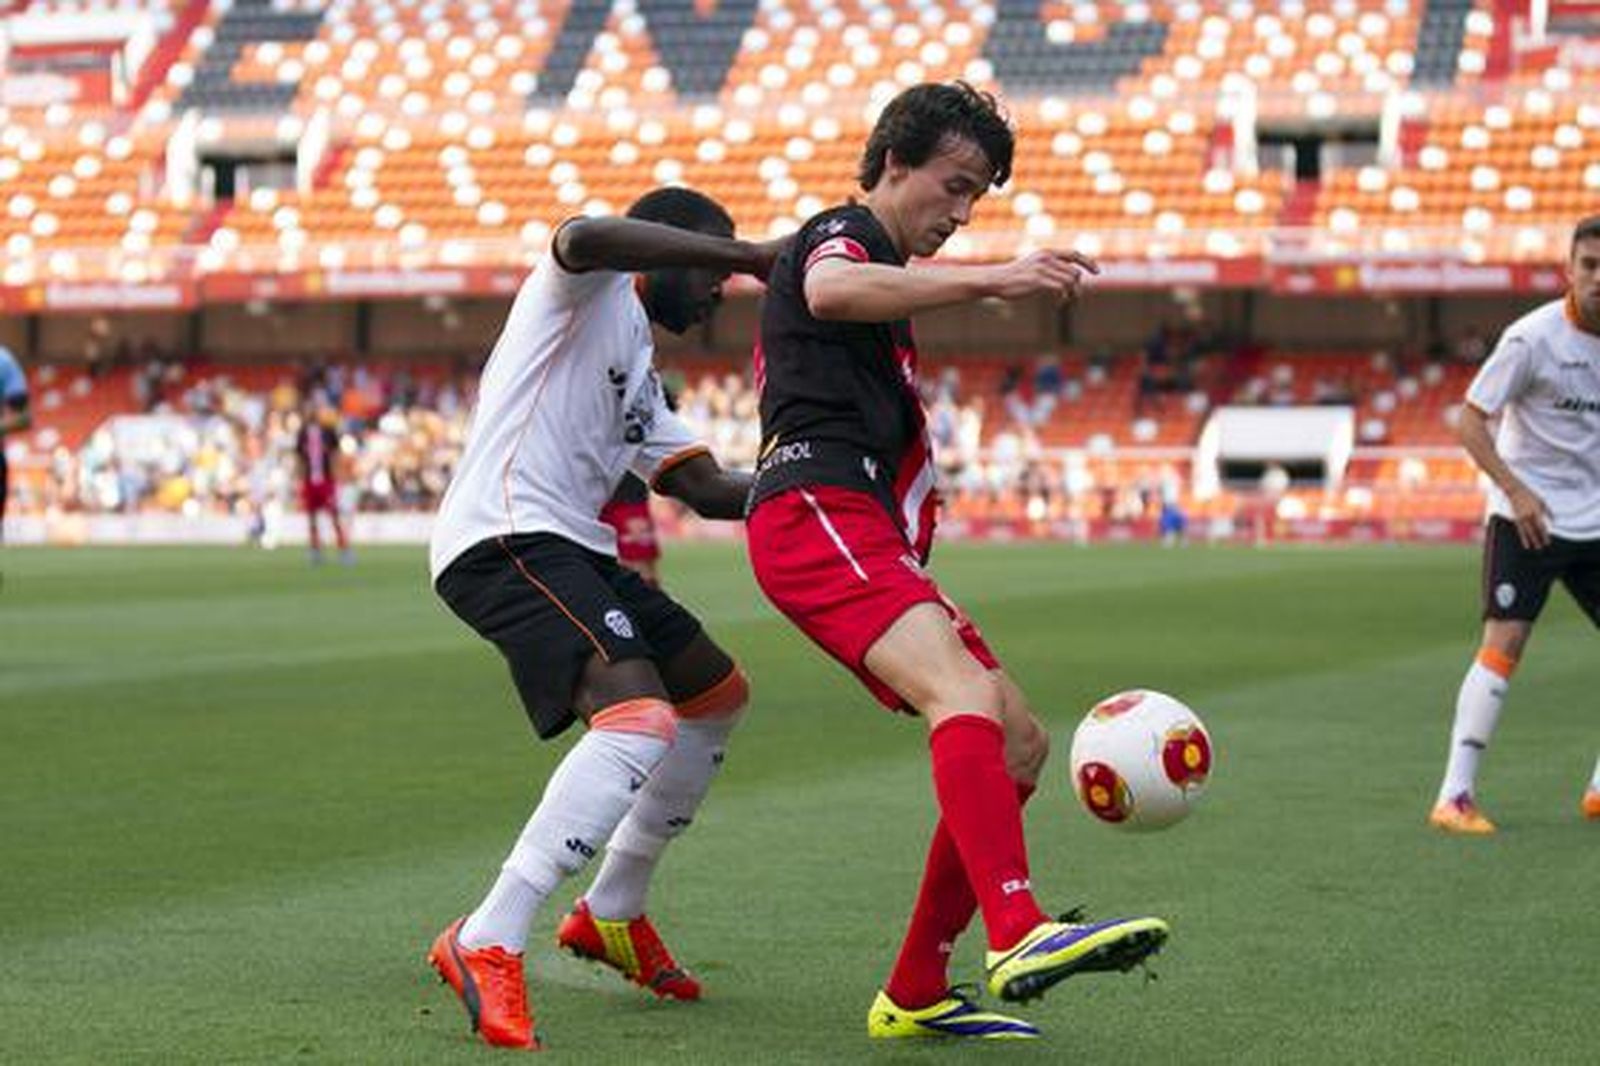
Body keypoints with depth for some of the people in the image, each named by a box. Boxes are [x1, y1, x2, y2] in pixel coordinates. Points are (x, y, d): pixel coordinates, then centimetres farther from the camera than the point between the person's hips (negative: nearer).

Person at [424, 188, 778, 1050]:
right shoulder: (594, 287, 2)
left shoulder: (638, 376, 29)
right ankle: (487, 943, -29)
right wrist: (749, 256, -23)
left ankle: (612, 913, 28)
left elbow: (705, 488, 25)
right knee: (640, 720, -28)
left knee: (716, 695, 20)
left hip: (570, 549, 11)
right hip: (507, 537, -11)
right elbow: (583, 236, -24)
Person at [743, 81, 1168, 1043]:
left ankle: (915, 996, 7)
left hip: (862, 536, 10)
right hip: (816, 515, -10)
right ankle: (1021, 935, -51)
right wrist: (992, 279, -33)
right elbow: (830, 290, -27)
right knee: (967, 697, -32)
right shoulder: (844, 232, 1)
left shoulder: (878, 266, 32)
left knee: (1018, 745, 6)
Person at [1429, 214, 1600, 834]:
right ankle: (1455, 797, -13)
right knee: (1504, 643, -15)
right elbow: (1471, 421, -12)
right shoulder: (1533, 337, -14)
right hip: (1527, 518, -6)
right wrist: (1516, 489, -23)